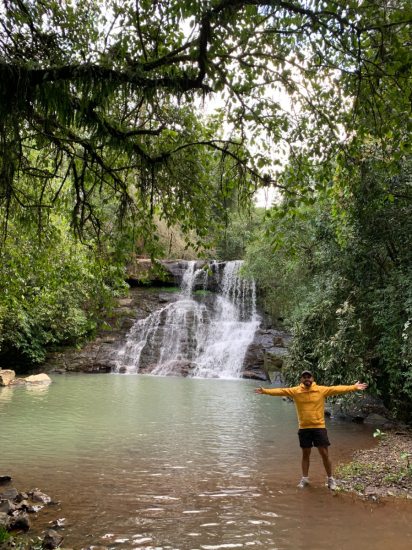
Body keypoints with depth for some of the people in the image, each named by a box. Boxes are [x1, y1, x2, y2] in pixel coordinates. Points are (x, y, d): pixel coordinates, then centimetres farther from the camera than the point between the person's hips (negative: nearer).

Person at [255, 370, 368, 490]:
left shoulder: (322, 390, -7)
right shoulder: (295, 391, -5)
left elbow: (337, 389, -12)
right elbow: (280, 391, -6)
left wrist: (354, 387, -19)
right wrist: (265, 391, -14)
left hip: (319, 427, -1)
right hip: (304, 428, 1)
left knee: (324, 454, 4)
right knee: (305, 454, 14)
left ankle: (330, 479, 22)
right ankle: (305, 478, 29)